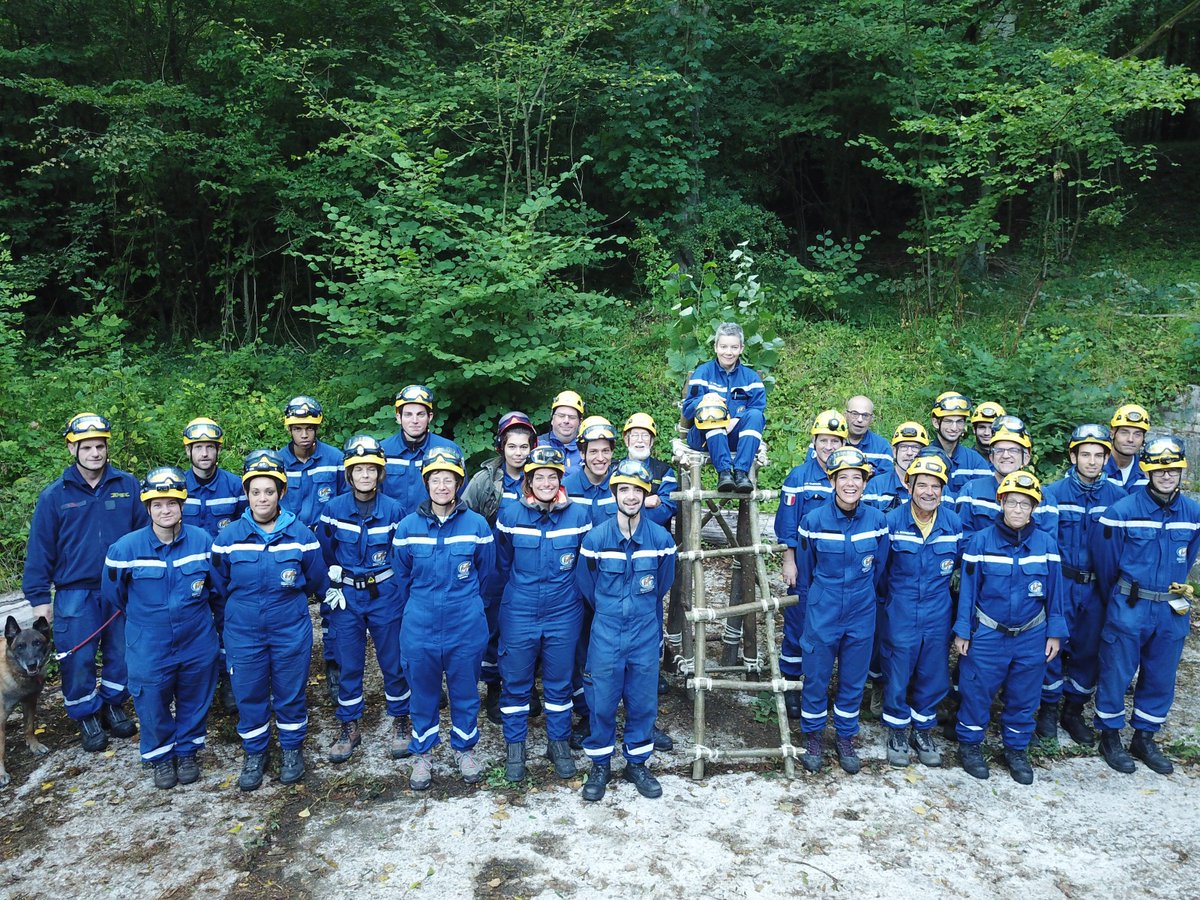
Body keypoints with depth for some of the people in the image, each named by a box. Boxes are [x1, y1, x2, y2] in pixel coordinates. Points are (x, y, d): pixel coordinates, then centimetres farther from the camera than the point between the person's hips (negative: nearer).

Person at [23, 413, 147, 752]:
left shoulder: (128, 485, -2)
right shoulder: (54, 495, -3)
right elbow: (40, 549, 0)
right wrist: (38, 597, -1)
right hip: (75, 593, -1)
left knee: (121, 653, 12)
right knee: (78, 659, 4)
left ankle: (113, 705, 33)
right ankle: (86, 716, 25)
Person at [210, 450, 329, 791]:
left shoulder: (301, 534, -8)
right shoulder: (228, 537, -5)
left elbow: (316, 581, 4)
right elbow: (219, 585, 8)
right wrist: (244, 606, 11)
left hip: (291, 631, -1)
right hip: (243, 632, 1)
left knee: (290, 692, 10)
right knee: (248, 694, 11)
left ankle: (292, 748, 32)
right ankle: (254, 753, 32)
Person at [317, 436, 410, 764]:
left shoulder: (392, 509, -6)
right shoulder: (334, 508, -4)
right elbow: (323, 551, 6)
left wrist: (396, 588, 2)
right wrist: (332, 585, -1)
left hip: (384, 594, -1)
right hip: (347, 596, 1)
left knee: (393, 660, 7)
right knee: (349, 664, 9)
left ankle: (401, 721, 25)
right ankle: (349, 727, 24)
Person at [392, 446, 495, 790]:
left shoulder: (476, 525, -8)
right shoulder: (408, 527, -5)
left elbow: (485, 575, 5)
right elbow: (402, 577, 9)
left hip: (466, 628, -1)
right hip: (419, 629, 1)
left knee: (465, 692, 14)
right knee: (423, 693, 15)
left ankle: (465, 748, 36)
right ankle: (422, 754, 35)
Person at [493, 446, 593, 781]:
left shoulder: (579, 515, -7)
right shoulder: (510, 515, -7)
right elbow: (501, 564, 7)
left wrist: (570, 592, 10)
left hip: (564, 615, 0)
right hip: (518, 615, 0)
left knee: (559, 682, 13)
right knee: (515, 682, 10)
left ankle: (559, 742, 31)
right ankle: (515, 746, 28)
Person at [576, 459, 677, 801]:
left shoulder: (661, 538, -7)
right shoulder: (595, 538, -10)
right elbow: (585, 583, 6)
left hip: (645, 632, 1)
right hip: (606, 632, -1)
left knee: (643, 700, 10)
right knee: (602, 701, 5)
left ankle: (637, 763, 29)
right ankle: (600, 765, 25)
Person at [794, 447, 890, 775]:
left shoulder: (877, 520, -7)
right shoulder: (813, 520, -12)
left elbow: (879, 570, 7)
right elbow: (804, 571, 2)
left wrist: (865, 599, 14)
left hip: (862, 617, 2)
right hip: (821, 615, -2)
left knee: (853, 681, 14)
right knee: (816, 679, 10)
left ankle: (846, 738, 34)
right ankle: (812, 736, 31)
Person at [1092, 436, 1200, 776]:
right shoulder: (1121, 512, -13)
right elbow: (1105, 563, -2)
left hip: (1173, 611, 4)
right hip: (1129, 610, -4)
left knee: (1161, 678, 14)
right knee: (1116, 674, 5)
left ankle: (1144, 738, 31)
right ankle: (1110, 736, 22)